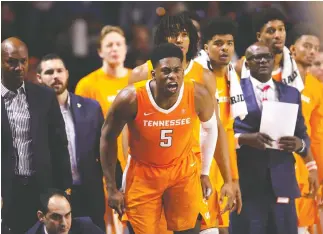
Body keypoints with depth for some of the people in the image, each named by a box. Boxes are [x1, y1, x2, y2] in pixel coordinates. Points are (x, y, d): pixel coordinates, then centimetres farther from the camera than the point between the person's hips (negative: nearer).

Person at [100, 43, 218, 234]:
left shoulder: (198, 96, -20)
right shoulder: (131, 98, -26)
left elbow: (210, 127, 4)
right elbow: (108, 137, -10)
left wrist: (205, 172, 9)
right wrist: (112, 188, -8)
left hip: (183, 170, 1)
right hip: (143, 173, -1)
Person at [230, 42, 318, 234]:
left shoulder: (291, 94, 16)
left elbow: (303, 135, 14)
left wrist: (299, 144, -9)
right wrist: (244, 138, -20)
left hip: (282, 181, 3)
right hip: (246, 181, -3)